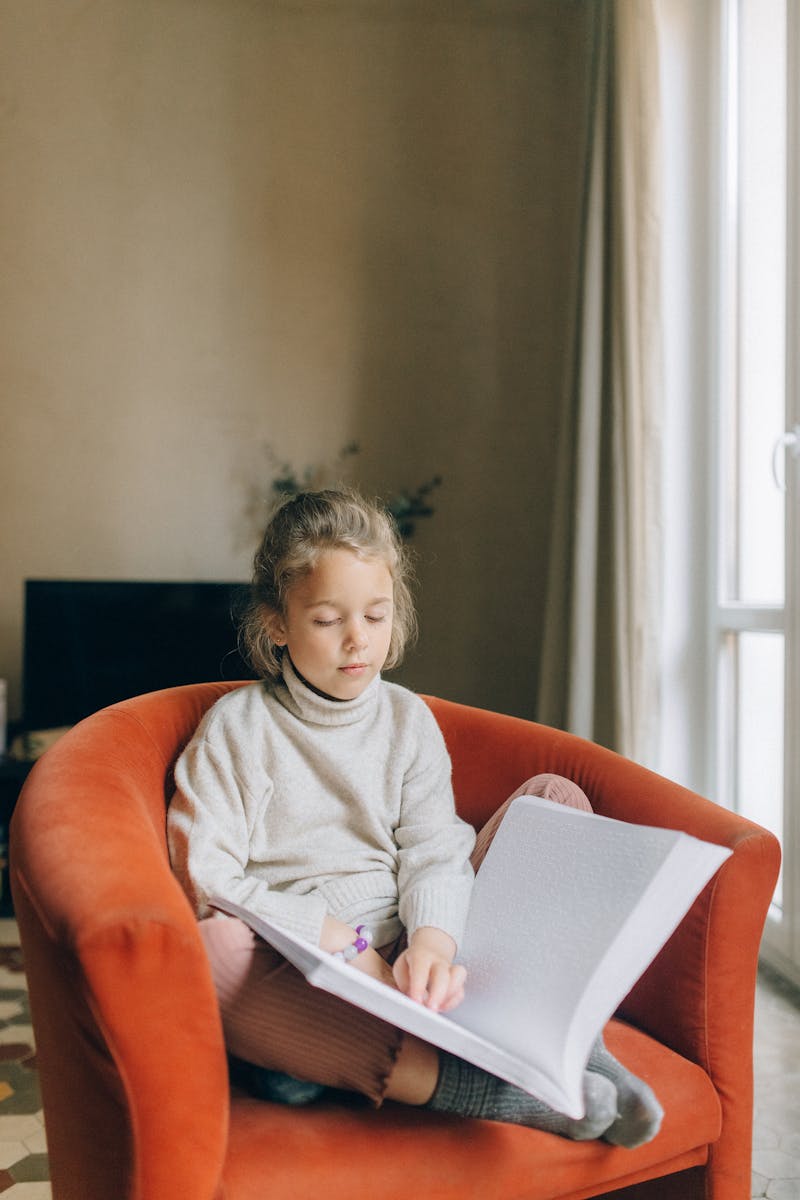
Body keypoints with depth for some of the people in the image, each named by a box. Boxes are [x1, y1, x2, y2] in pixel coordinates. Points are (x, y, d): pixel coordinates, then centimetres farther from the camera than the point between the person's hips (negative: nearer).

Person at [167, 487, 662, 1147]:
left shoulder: (407, 718, 9)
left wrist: (433, 939, -24)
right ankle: (470, 1088, -38)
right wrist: (339, 939, -19)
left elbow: (435, 852, -2)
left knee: (554, 797, -3)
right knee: (212, 947, -38)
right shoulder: (237, 727, -2)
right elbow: (207, 877, -11)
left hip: (405, 957, 4)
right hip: (295, 973, -3)